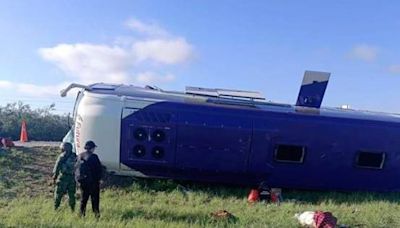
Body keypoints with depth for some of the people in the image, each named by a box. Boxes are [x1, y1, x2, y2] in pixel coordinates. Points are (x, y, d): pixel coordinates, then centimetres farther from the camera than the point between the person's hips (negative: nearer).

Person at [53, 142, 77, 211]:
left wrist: (54, 177, 2)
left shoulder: (62, 157, -8)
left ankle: (56, 208, 11)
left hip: (63, 177, -4)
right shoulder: (75, 157, 4)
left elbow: (57, 167, -7)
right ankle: (72, 209, 14)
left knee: (58, 194, 8)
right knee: (71, 194, 12)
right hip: (72, 178, 4)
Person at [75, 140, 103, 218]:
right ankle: (96, 213, 3)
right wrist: (99, 178, 2)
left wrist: (78, 178, 18)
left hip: (82, 181, 6)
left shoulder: (79, 157, 5)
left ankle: (82, 213, 17)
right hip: (92, 181, -6)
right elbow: (99, 169, -11)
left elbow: (76, 168, 11)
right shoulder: (93, 157, -14)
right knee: (95, 198, 3)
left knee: (84, 197, 15)